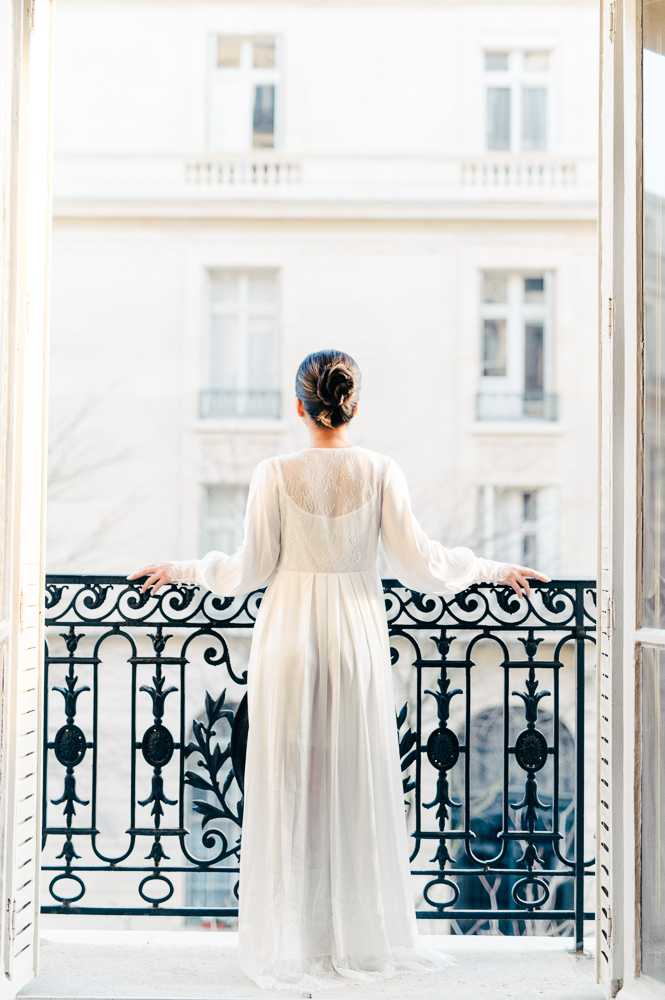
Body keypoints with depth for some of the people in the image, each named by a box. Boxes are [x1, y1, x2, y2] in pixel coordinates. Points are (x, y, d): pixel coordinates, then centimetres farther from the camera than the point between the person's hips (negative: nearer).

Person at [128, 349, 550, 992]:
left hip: (289, 638, -1)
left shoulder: (275, 474, -7)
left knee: (291, 788, 6)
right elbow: (419, 563, -5)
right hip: (357, 640, 1)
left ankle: (294, 944, 13)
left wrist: (183, 570, 14)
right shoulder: (379, 471, -5)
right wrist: (492, 569, 11)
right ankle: (365, 938, 18)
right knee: (358, 787, 10)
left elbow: (250, 569, -3)